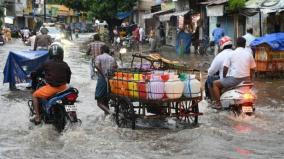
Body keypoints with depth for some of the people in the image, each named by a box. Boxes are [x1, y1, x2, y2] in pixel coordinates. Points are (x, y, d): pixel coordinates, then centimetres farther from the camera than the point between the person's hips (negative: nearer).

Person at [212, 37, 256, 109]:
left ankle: (218, 104, 1)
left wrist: (224, 77, 10)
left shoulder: (231, 53, -3)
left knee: (215, 84, 12)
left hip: (234, 79, -4)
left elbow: (225, 68, -6)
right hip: (245, 80, 4)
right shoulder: (249, 54, 6)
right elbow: (252, 68, 9)